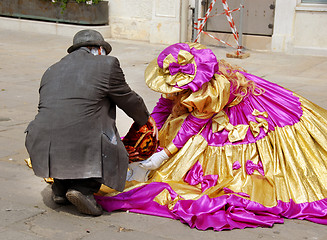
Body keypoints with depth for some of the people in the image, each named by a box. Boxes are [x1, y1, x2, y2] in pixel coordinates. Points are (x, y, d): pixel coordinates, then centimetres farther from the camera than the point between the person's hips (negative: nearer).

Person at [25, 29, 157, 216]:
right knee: (115, 155, 22)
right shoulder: (107, 65, 5)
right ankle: (83, 188, -2)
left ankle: (61, 186, 19)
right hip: (80, 149, -5)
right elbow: (127, 99, 15)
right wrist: (146, 118, 36)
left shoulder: (51, 71, 22)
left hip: (42, 148, 6)